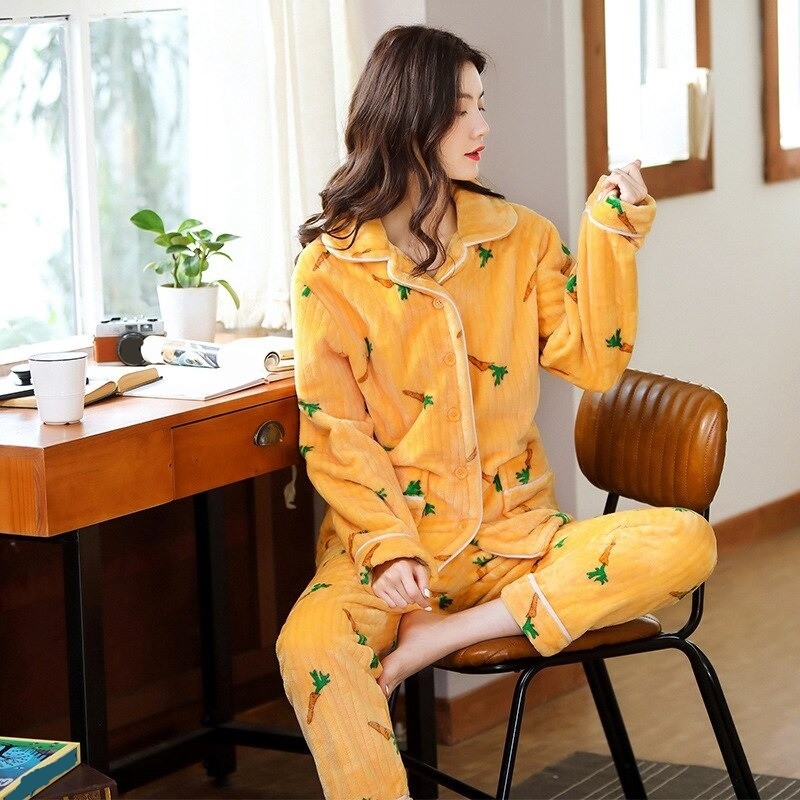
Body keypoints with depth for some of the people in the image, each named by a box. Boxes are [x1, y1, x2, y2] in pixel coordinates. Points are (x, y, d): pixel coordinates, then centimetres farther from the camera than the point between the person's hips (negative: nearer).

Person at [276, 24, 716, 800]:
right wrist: (388, 549, -20)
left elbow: (593, 361, 0)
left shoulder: (520, 238, 7)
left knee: (685, 543, -23)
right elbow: (333, 432, -6)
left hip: (513, 535, 4)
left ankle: (436, 639, -21)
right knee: (310, 648, -36)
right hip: (390, 538, -3)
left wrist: (611, 233, -7)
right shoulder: (330, 268, -2)